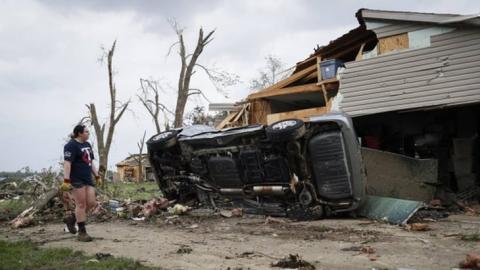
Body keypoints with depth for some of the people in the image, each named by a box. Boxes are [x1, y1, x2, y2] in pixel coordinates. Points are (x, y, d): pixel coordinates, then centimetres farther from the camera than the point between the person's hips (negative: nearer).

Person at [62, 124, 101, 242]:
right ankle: (82, 233, 2)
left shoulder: (87, 144, 18)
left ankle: (72, 219, 24)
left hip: (88, 179, 8)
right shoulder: (71, 145, -10)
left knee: (91, 203, 3)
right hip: (76, 179, -8)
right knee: (81, 204, -5)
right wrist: (66, 180, -27)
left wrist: (97, 176, 20)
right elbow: (67, 163, -19)